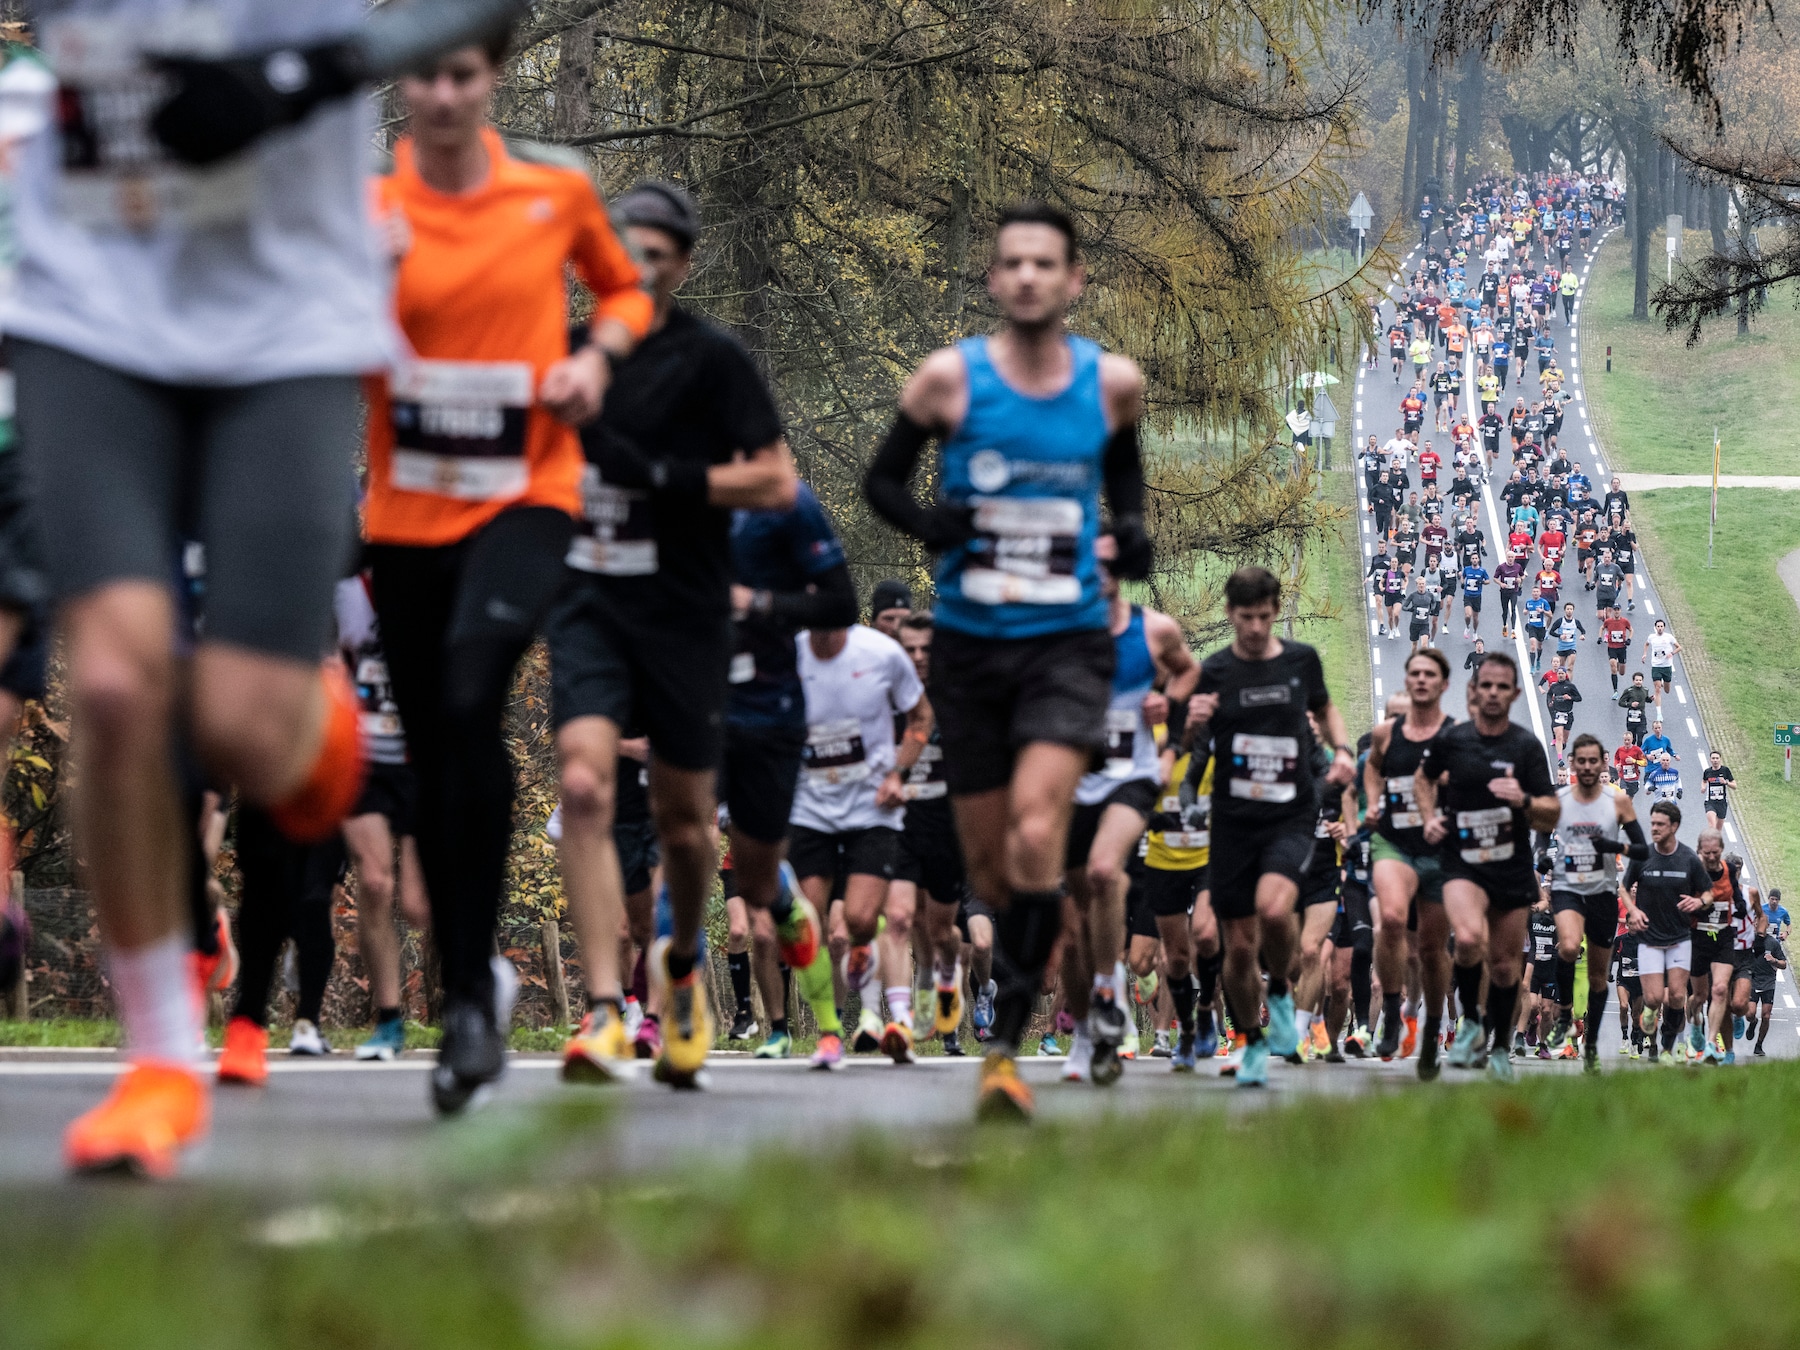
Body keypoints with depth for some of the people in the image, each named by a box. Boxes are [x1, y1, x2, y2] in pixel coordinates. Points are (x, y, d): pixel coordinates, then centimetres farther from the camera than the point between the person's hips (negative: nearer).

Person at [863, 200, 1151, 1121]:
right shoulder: (950, 378, -4)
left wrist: (1130, 530, 4)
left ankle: (1005, 1045, -18)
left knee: (1036, 838, -21)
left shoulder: (1112, 383, 2)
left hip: (1068, 642, -1)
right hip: (969, 646, 1)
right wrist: (925, 522, -13)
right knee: (987, 865, 7)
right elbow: (882, 478, 7)